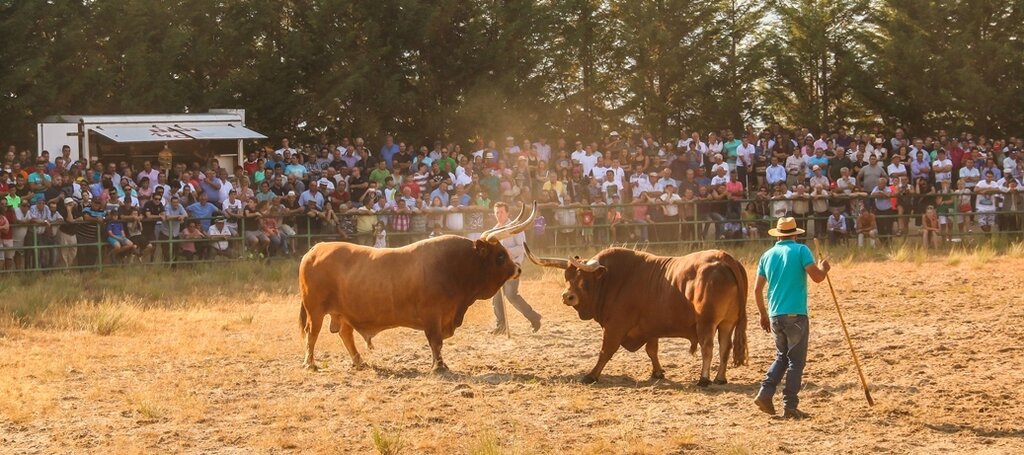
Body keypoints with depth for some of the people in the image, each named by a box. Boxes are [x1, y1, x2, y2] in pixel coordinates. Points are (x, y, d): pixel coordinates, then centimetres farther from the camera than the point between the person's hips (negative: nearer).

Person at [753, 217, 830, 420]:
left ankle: (765, 394, 8)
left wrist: (763, 314, 22)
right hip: (796, 315, -5)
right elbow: (817, 277, -13)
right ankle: (790, 406, -1)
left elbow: (757, 289, 12)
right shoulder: (801, 250, -5)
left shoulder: (767, 255, 10)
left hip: (775, 316, 5)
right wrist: (824, 268, 9)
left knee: (783, 356, 20)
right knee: (796, 361, 1)